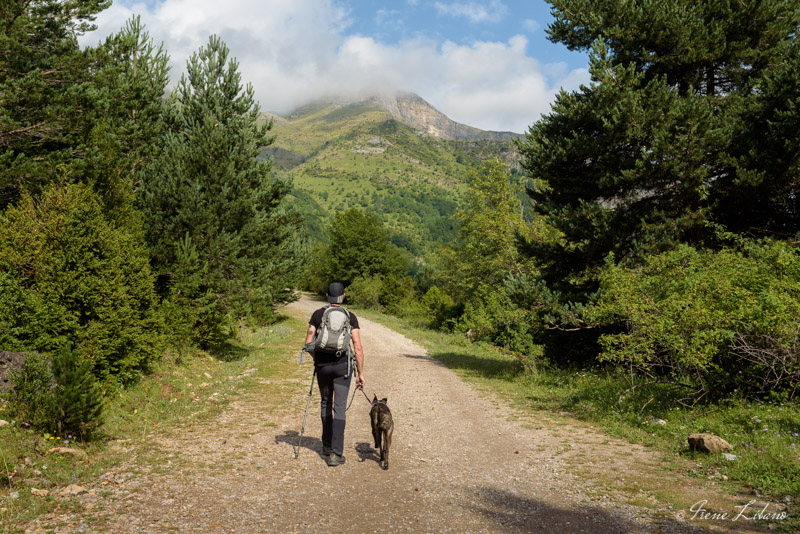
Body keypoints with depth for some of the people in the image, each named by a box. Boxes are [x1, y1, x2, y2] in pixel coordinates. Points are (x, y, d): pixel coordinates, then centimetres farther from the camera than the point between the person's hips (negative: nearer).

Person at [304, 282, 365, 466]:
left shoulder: (317, 314, 2)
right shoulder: (351, 317, -1)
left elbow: (308, 343, 0)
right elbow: (358, 347, -6)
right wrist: (360, 373, 0)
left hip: (322, 366, 2)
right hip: (342, 365, -2)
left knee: (326, 403, 20)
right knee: (339, 407, -1)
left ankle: (327, 446, 30)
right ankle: (336, 453, -7)